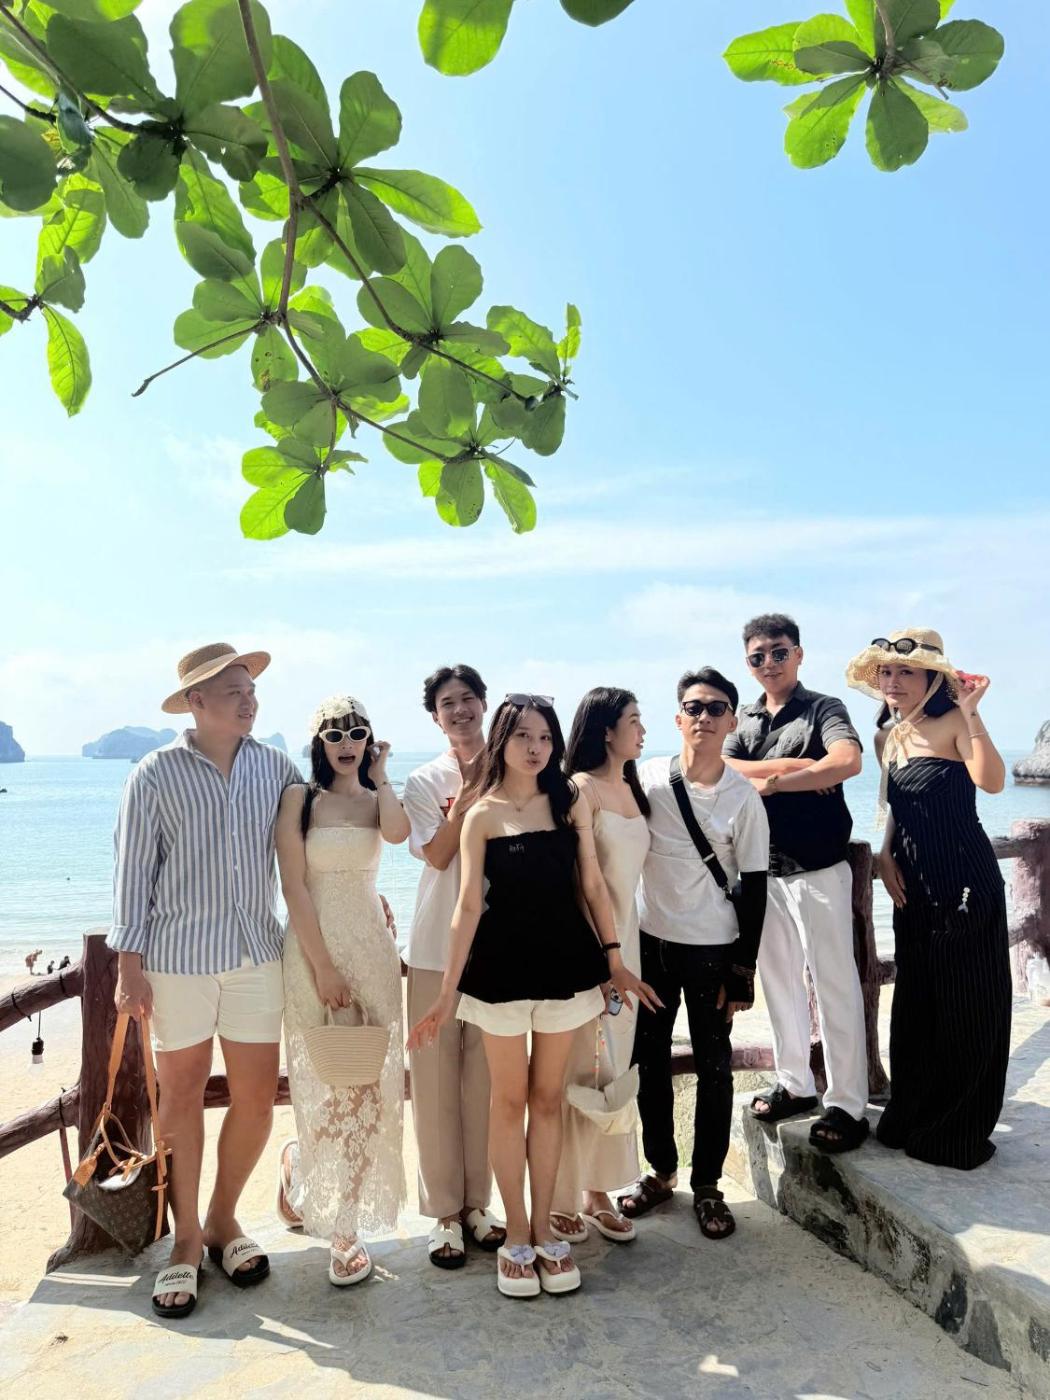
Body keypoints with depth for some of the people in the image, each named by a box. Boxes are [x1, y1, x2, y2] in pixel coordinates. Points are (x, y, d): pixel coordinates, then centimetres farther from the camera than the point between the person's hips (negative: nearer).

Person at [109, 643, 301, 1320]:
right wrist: (130, 964, -5)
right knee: (183, 1097, 10)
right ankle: (187, 1238, 29)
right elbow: (134, 872, -4)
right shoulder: (156, 774, -6)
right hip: (178, 958, -2)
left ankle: (224, 1218, 32)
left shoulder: (276, 766, 1)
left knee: (258, 1099, 8)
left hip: (257, 954, 3)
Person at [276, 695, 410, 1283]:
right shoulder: (300, 798, -4)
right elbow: (294, 885, -9)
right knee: (326, 1083, 2)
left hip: (372, 946, 4)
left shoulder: (377, 798, 7)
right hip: (316, 947, -3)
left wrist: (380, 774, -5)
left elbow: (398, 833, -18)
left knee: (369, 1084, 8)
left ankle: (346, 1228, 26)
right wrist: (323, 966, -13)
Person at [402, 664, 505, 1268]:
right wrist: (468, 794, -12)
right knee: (436, 1078, 4)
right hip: (439, 944, 0)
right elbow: (438, 854, -9)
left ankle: (478, 1202, 24)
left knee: (485, 1078, 8)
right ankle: (445, 1211, 19)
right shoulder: (425, 780, 3)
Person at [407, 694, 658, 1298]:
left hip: (564, 961, 2)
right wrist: (448, 993, -7)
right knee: (509, 1100, 10)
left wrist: (613, 958, 2)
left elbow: (593, 885, 5)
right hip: (502, 965, -1)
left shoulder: (571, 802, 2)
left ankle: (544, 1230, 26)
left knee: (548, 1098, 12)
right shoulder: (482, 815, -3)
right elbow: (469, 905, -4)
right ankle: (516, 1234, 24)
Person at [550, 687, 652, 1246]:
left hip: (624, 941, 8)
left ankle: (597, 1191, 25)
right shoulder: (581, 788, -12)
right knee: (581, 1073, -1)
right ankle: (560, 1198, 14)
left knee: (614, 1070, 13)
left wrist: (623, 955, 12)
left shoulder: (630, 788, 12)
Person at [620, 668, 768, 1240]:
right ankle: (660, 1171, 31)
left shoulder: (744, 798, -8)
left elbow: (753, 886, -5)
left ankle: (707, 1186, 24)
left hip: (713, 948, -2)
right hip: (651, 939, 2)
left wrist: (743, 972, -6)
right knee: (650, 1060, 12)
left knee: (714, 1067, 7)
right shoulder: (645, 780, -5)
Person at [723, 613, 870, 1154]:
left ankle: (847, 1105, 10)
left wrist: (769, 781, -19)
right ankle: (794, 1084, 28)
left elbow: (848, 760, -25)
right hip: (763, 871, 5)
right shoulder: (743, 720, 10)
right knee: (778, 981, 14)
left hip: (817, 870, -5)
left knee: (834, 985, 0)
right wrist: (792, 767, -16)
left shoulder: (823, 709, -4)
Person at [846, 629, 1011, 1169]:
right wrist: (886, 853, 4)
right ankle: (911, 1122, 32)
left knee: (967, 1009, 4)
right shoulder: (887, 737, 9)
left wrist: (970, 712, -33)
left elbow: (991, 781, -30)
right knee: (914, 1005, 16)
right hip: (914, 888, 7)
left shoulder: (952, 721, -13)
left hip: (965, 884, -7)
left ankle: (958, 1134, 20)